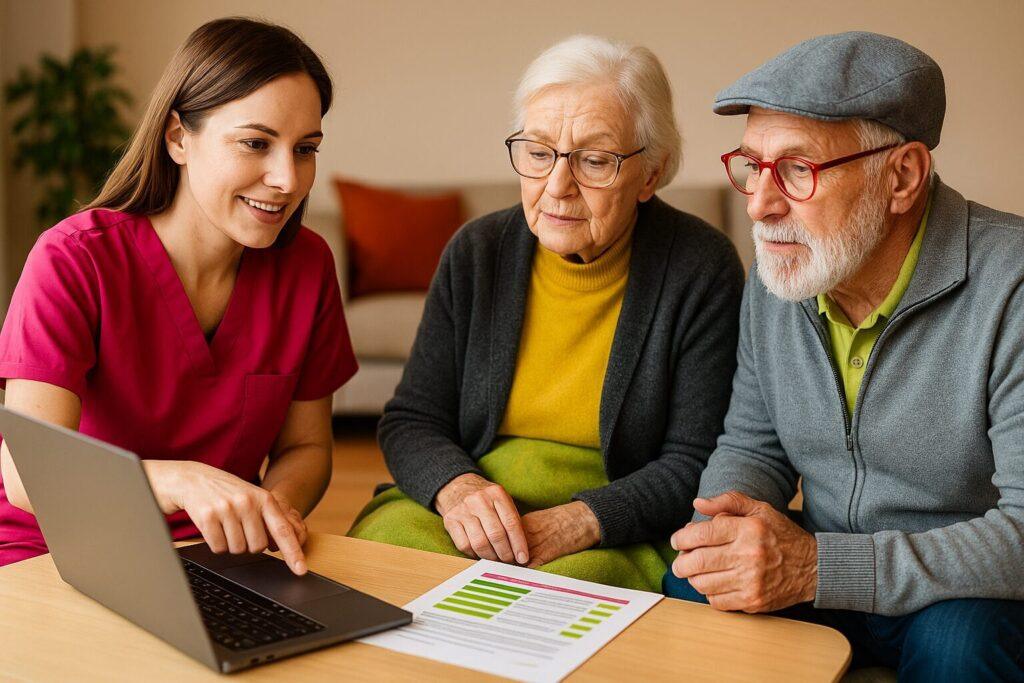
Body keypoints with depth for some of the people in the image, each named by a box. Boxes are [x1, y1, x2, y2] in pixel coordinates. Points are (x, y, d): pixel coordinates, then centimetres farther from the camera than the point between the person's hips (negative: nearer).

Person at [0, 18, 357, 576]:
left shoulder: (307, 264, 0)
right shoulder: (73, 261, -13)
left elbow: (306, 445, 7)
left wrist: (274, 510, -16)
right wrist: (180, 480, -41)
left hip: (220, 554, 3)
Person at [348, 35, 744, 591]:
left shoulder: (702, 269, -7)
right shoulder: (476, 252, 3)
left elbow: (694, 463, -7)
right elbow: (409, 422, 5)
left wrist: (574, 523, -21)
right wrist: (456, 487, -18)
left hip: (617, 539, -3)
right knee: (386, 538, -28)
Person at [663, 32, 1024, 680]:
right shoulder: (775, 276, -1)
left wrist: (819, 567, -34)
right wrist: (726, 532, -15)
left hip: (969, 595, -4)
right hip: (818, 566, 4)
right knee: (685, 597, -20)